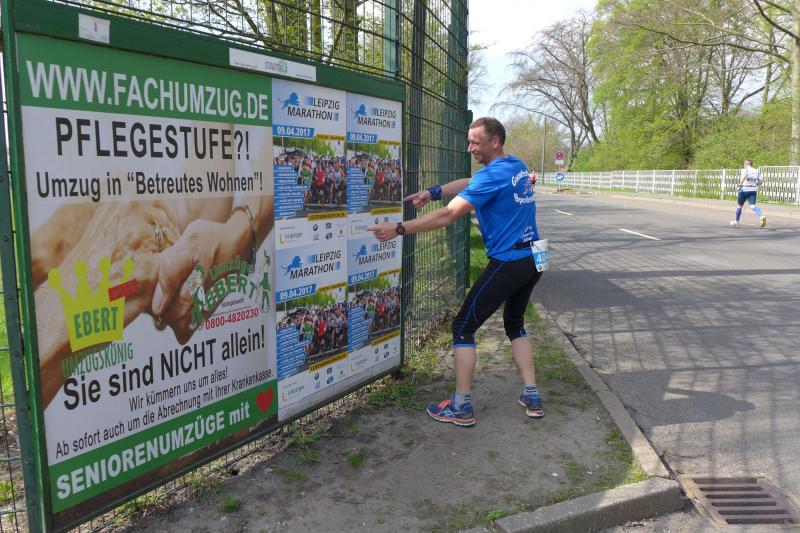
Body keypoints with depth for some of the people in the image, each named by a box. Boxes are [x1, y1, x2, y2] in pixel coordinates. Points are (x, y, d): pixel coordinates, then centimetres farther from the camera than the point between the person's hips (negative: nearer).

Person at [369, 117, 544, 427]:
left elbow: (447, 216, -21)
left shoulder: (493, 175, -16)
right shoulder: (517, 166, 11)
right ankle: (531, 397, 22)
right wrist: (433, 192, 5)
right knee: (514, 324, 24)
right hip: (533, 260, 9)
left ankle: (461, 406, 5)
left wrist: (399, 229, -18)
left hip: (507, 263, -9)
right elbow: (470, 183, 18)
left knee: (464, 326, 1)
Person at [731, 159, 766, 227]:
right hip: (753, 190, 4)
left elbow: (744, 176, -26)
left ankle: (736, 221, 25)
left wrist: (740, 184, -17)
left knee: (739, 205, 13)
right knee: (753, 206, -6)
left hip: (744, 189, -4)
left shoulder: (745, 170, -5)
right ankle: (762, 216, -33)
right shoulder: (757, 171, 11)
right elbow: (761, 180, 8)